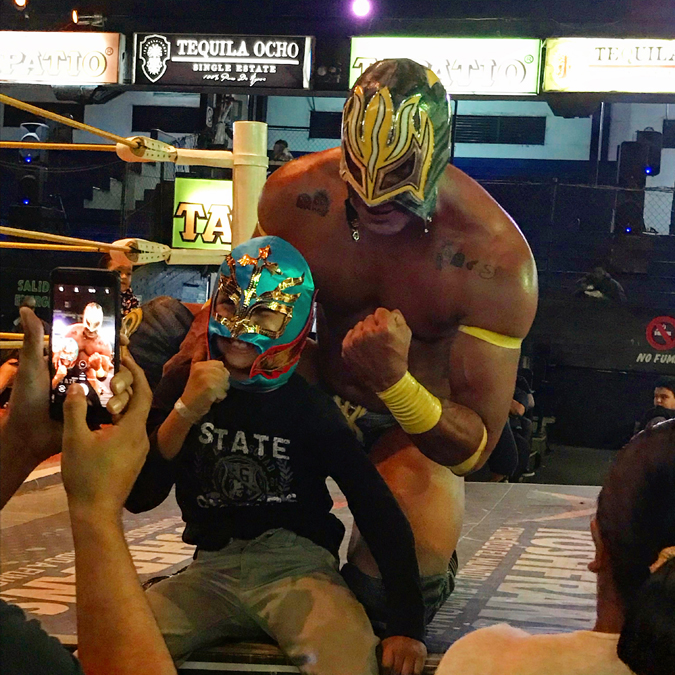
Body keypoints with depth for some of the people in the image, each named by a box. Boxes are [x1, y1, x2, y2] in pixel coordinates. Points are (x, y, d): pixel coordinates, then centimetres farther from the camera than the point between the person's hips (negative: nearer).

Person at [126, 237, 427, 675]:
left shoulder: (310, 406, -5)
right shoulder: (183, 386, 3)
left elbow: (380, 512, -5)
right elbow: (138, 498, -4)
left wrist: (407, 626, -13)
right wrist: (185, 412, -18)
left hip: (297, 564, -3)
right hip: (213, 570, 3)